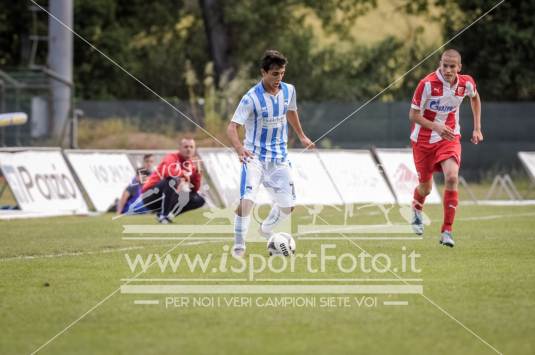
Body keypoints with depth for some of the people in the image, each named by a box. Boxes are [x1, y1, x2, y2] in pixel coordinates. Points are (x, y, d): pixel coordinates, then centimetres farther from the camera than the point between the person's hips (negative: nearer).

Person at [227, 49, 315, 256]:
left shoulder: (288, 91, -2)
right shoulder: (251, 98, -19)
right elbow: (232, 126, -24)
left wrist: (301, 136, 28)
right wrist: (239, 148, -42)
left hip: (279, 157, 5)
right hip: (255, 156, -5)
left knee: (287, 206, 7)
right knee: (246, 200, -22)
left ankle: (266, 230, 37)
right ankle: (239, 246, -8)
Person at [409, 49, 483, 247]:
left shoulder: (466, 83, -10)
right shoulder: (428, 84, -22)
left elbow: (475, 97, 15)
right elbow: (413, 115, -16)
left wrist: (477, 128, 13)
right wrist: (436, 127, -31)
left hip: (450, 137, 1)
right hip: (423, 139, -1)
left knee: (452, 177, -23)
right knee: (425, 187, 10)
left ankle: (447, 231, -16)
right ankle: (417, 209, 50)